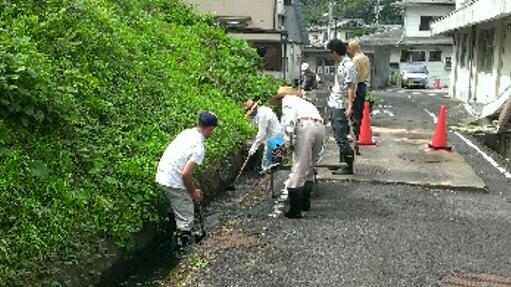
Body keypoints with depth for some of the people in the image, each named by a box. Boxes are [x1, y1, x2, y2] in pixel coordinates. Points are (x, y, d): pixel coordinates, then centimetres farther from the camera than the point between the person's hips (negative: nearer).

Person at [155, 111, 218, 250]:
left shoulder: (187, 132, 3)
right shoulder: (199, 147, -22)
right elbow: (185, 173, -27)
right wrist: (193, 192, -9)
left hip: (162, 177, 9)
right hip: (174, 183, -9)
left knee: (179, 210, 29)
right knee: (186, 217, 8)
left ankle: (186, 233, 46)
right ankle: (184, 246, 20)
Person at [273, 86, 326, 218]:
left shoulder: (287, 99, 19)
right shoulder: (304, 102, 40)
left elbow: (290, 114, -3)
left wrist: (288, 137, -11)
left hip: (306, 126, -7)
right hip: (320, 127, 7)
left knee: (298, 169, -7)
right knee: (309, 169, 20)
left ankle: (295, 210, -8)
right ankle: (305, 203, 30)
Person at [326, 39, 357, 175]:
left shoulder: (348, 65, -15)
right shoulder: (342, 64, 14)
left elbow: (350, 87, -20)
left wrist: (350, 106, -25)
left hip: (341, 106, -10)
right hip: (335, 105, 10)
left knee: (341, 137, -7)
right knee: (338, 136, 16)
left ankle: (348, 167, -1)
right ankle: (342, 163, 26)